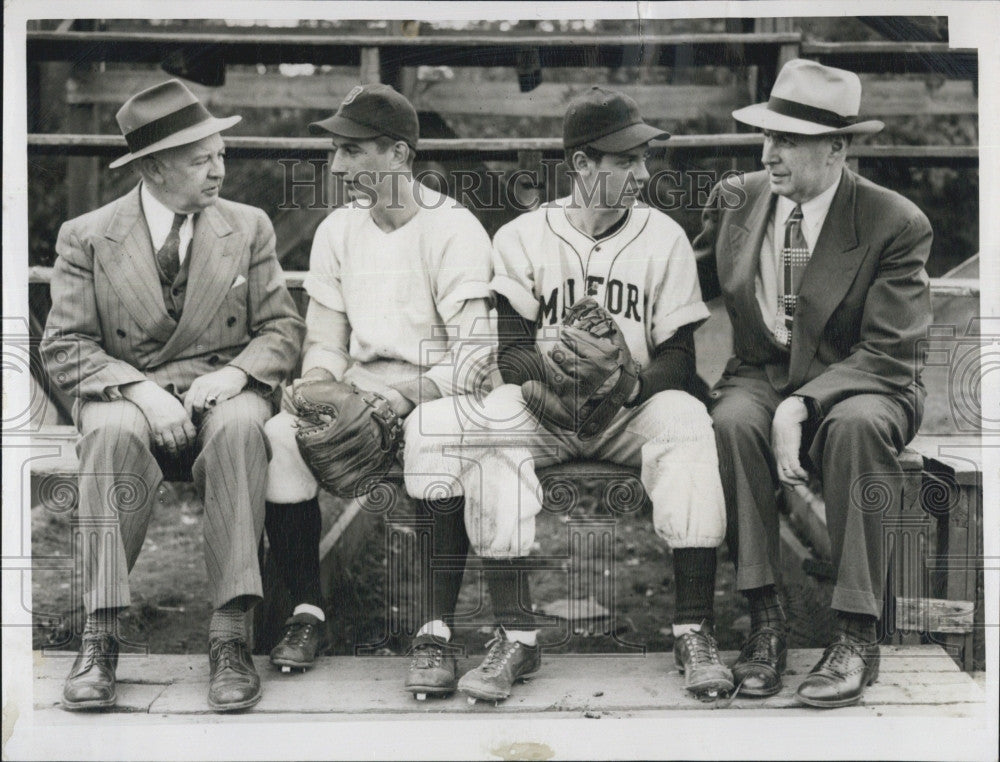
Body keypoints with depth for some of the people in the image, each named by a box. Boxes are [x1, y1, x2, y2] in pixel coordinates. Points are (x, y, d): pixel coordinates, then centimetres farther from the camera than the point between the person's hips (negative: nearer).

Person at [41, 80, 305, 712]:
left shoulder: (249, 228, 9)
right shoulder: (87, 237, 4)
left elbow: (283, 328, 9)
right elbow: (65, 348, 0)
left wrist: (236, 372, -13)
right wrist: (139, 389, -18)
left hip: (221, 393, 1)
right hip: (125, 393, -1)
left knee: (240, 427, -36)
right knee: (115, 433, -37)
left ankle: (230, 632, -35)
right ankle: (101, 633, -31)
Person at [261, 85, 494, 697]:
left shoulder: (455, 229, -8)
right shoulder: (336, 231, 11)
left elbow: (473, 360, -14)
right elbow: (326, 342, 11)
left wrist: (407, 393, -28)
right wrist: (316, 382, -12)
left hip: (437, 390, -5)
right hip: (358, 389, 5)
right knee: (279, 433, -24)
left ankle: (437, 631, -30)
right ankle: (307, 610, -10)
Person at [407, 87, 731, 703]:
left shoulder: (664, 236, 6)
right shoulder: (522, 237, 4)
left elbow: (679, 356, 0)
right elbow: (511, 351, -4)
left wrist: (633, 383, -22)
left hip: (635, 409, 0)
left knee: (687, 419, -31)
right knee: (491, 420, -31)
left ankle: (694, 632, -29)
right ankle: (517, 637, -30)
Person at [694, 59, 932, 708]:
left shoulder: (897, 223, -11)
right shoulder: (736, 199, 3)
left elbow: (886, 353, -15)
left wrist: (800, 407, -29)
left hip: (861, 386, -3)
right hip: (761, 377, 3)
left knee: (857, 426, -37)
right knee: (733, 422, -32)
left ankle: (856, 637, -29)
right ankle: (765, 618, -24)